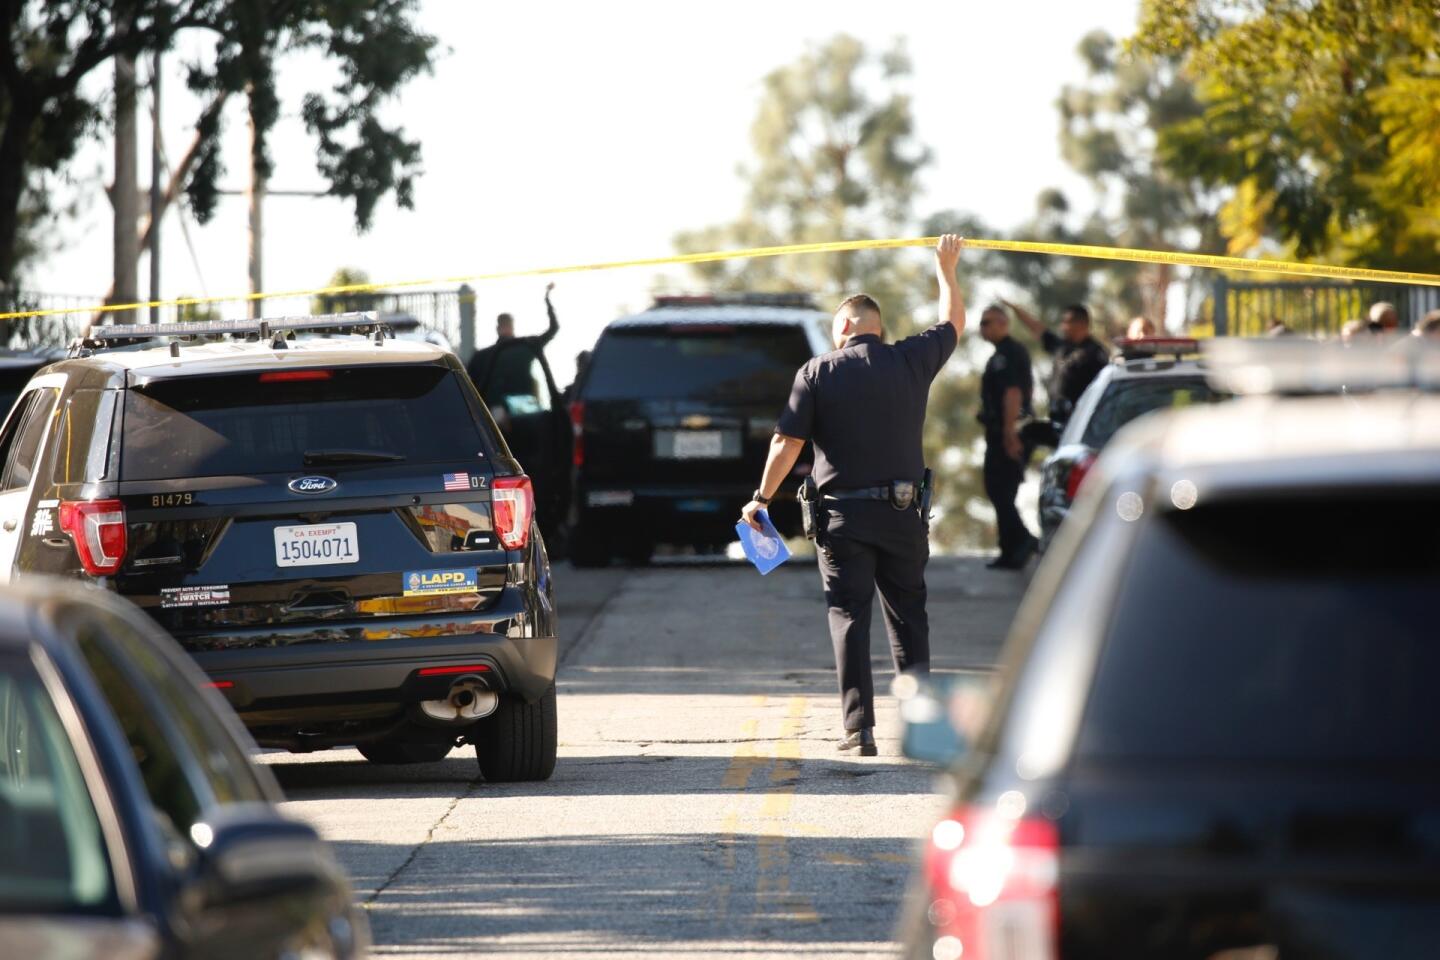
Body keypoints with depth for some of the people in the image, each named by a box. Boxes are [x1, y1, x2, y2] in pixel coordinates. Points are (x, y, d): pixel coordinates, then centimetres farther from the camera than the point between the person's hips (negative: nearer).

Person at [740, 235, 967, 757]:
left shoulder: (818, 372, -4)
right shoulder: (910, 361, 2)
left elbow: (786, 444, -6)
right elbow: (953, 323, 20)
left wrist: (761, 499, 4)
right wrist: (946, 269, 36)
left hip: (843, 516, -2)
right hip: (903, 514, 2)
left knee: (849, 619, 1)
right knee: (908, 616, 13)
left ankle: (859, 727, -4)